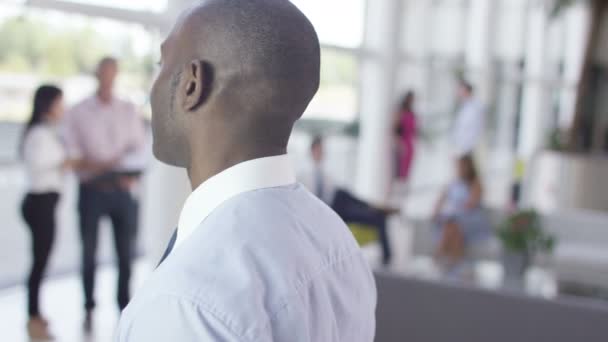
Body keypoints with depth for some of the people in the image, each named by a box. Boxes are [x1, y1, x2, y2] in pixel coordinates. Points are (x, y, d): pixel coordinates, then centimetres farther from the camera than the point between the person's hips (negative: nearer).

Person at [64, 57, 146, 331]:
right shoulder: (79, 112, 1)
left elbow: (139, 149, 8)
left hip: (122, 191, 2)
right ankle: (89, 308, 19)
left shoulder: (129, 111, 9)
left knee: (125, 253, 5)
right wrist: (95, 165, -20)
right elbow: (72, 154, -3)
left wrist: (131, 174, -11)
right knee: (89, 252, 6)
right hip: (92, 190, -2)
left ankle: (124, 308, 16)